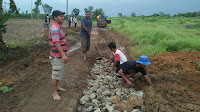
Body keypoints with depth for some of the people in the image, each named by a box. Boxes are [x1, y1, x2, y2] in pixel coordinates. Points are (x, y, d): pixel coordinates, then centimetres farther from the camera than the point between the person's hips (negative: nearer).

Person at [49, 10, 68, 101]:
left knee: (60, 72, 22)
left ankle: (57, 86, 40)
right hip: (57, 56, -10)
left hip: (61, 55, 10)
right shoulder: (55, 29, -20)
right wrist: (63, 55, -29)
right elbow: (56, 43, -26)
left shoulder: (60, 27, 13)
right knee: (55, 74, 1)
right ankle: (55, 93, 13)